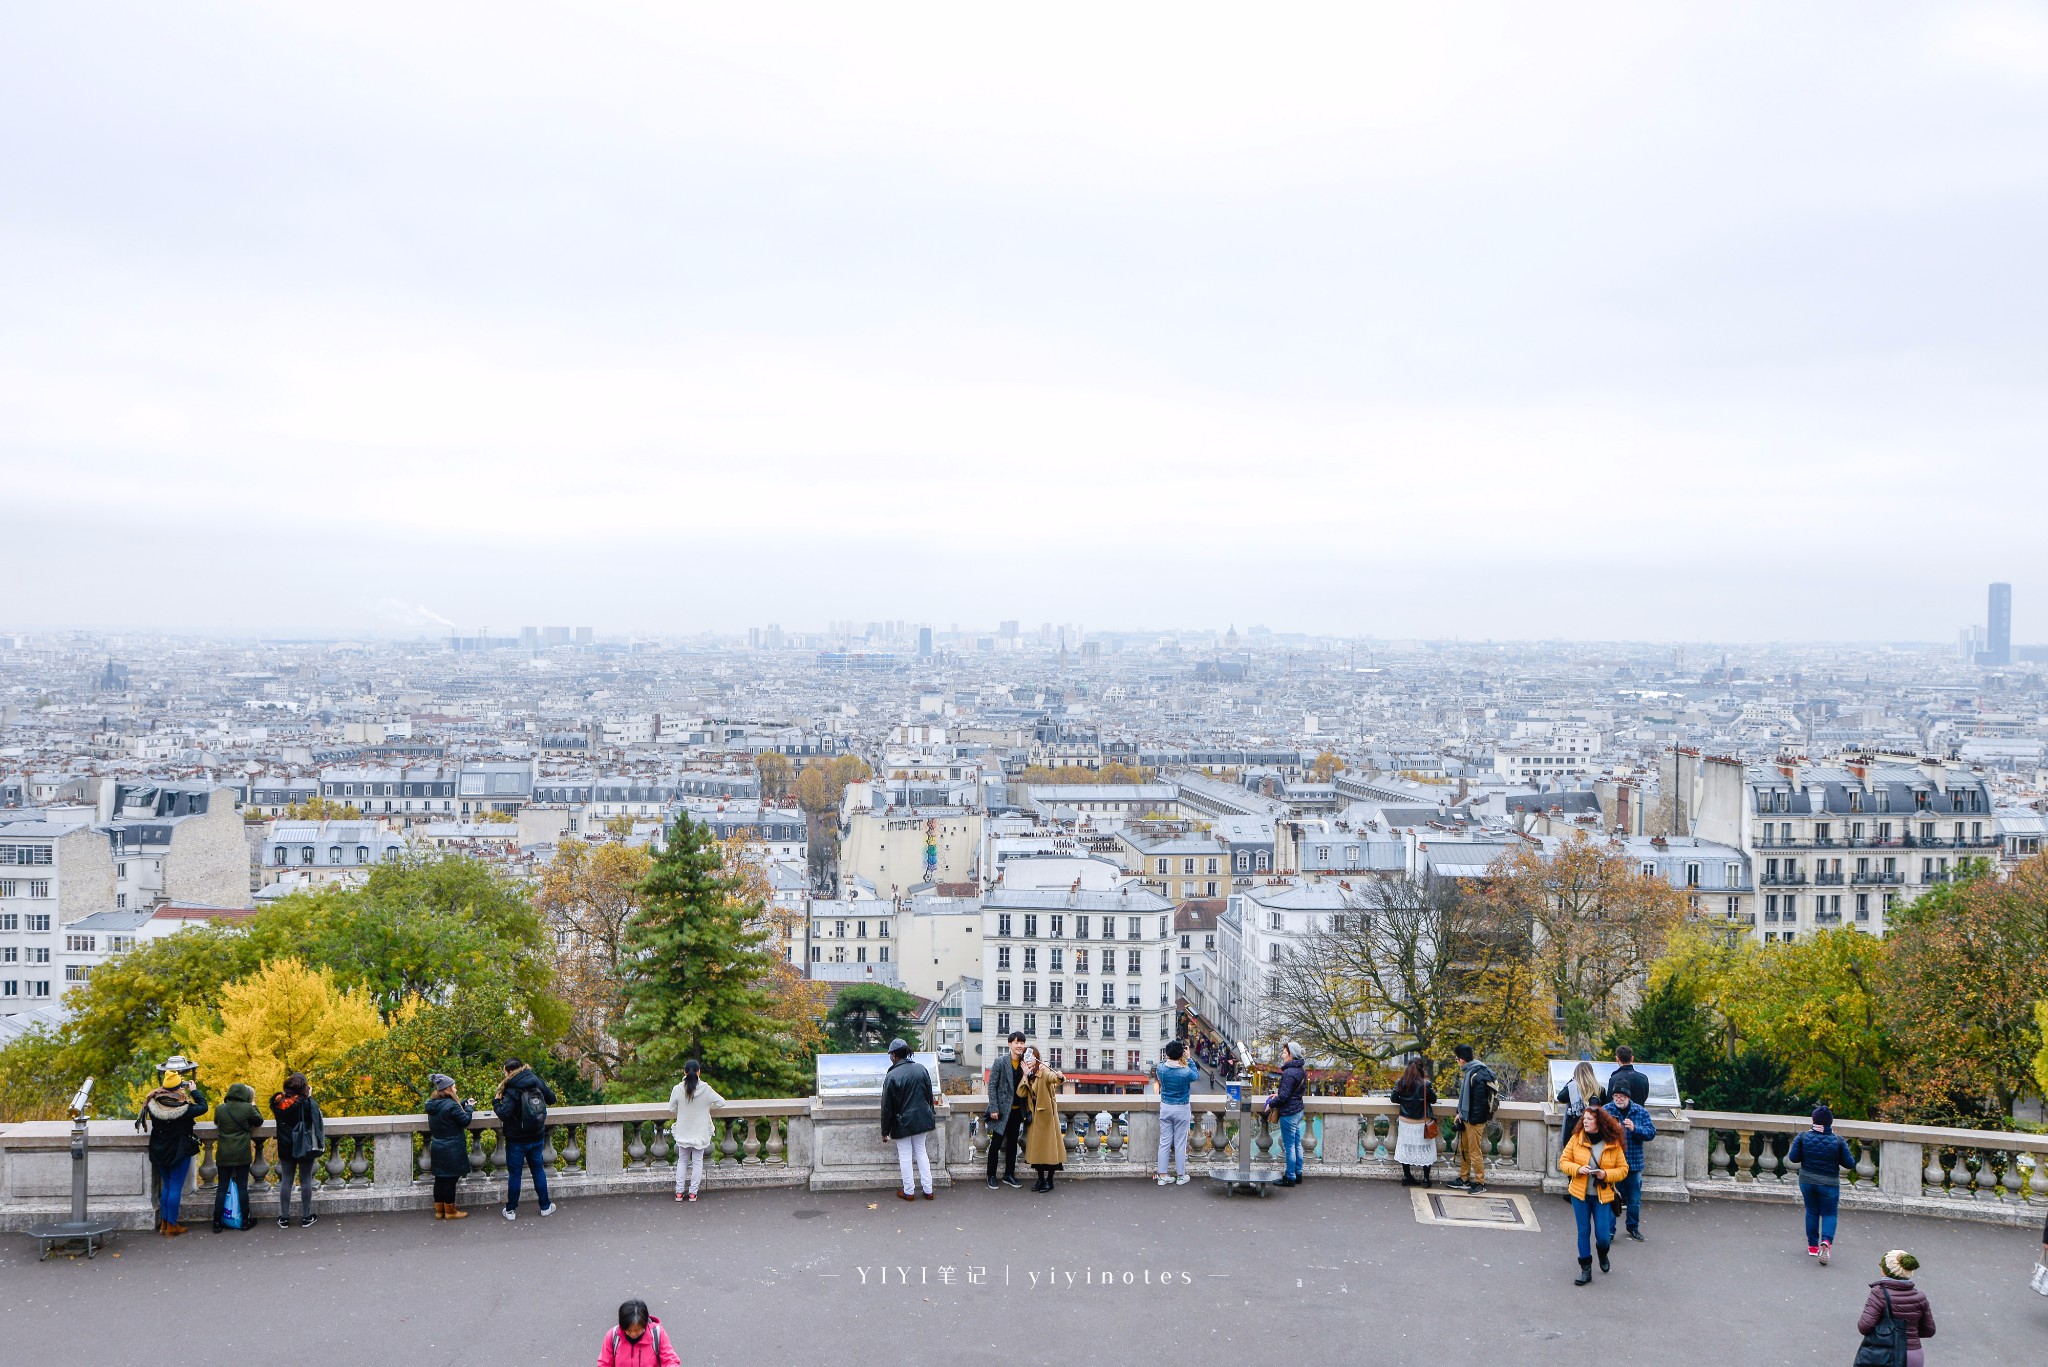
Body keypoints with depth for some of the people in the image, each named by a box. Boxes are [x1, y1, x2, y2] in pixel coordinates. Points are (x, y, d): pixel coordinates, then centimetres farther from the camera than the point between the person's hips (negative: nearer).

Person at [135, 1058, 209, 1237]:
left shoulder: (153, 1104, -9)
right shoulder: (183, 1108, -23)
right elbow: (203, 1107, -9)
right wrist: (194, 1090, 3)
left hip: (160, 1152, 6)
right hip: (179, 1152, -5)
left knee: (166, 1186, 18)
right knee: (176, 1187, 2)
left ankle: (164, 1223, 24)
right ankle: (171, 1226, 7)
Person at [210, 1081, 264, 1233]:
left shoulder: (220, 1109, -3)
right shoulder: (248, 1108, -10)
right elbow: (259, 1121, 6)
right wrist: (254, 1106, 17)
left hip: (223, 1155, 2)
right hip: (242, 1155, -2)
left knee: (222, 1187, 7)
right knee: (242, 1187, 6)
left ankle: (217, 1223, 7)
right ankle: (245, 1221, 11)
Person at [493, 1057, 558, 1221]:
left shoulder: (511, 1090, -20)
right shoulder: (536, 1081, -3)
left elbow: (504, 1114, -27)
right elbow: (551, 1099, 9)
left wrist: (496, 1101, -11)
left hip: (516, 1140, -5)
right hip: (537, 1138, 5)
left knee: (514, 1173, 6)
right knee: (538, 1170, 16)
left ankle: (511, 1210, 13)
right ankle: (545, 1206, 22)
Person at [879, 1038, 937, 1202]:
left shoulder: (892, 1076, -17)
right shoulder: (921, 1069, -2)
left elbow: (887, 1107, -12)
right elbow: (929, 1095, 8)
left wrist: (885, 1130, -3)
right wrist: (929, 1115, 22)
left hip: (903, 1122, -5)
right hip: (922, 1119, 5)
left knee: (905, 1156, 7)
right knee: (921, 1152, 16)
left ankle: (909, 1192, 14)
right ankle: (928, 1190, 17)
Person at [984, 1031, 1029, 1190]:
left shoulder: (1025, 1063, 2)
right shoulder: (1000, 1062, -11)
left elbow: (1026, 1088, 9)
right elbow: (992, 1085, -10)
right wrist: (993, 1108, -14)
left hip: (1017, 1110, 5)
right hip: (1002, 1110, -5)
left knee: (1012, 1143, 13)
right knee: (996, 1143, 2)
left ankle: (1009, 1175, 24)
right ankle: (991, 1176, 13)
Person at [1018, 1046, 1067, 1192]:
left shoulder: (1044, 1071, -12)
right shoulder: (1028, 1075, 8)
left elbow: (1052, 1077, -36)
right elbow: (1020, 1093, -4)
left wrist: (1059, 1077, -58)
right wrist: (1026, 1075, -11)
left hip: (1046, 1114, -7)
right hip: (1034, 1114, 7)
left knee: (1049, 1146, -2)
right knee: (1036, 1147, 9)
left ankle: (1049, 1181, 6)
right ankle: (1041, 1179, 17)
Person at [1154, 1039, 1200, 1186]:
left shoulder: (1161, 1068, -12)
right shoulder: (1186, 1072, -21)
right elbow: (1197, 1076, 2)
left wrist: (1169, 1057, 8)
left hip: (1165, 1108, 3)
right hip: (1182, 1109, -3)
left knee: (1164, 1142, 9)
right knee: (1180, 1143, 7)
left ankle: (1163, 1175, 12)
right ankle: (1181, 1176, 17)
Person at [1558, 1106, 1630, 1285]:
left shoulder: (1613, 1143, -6)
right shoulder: (1576, 1139, -3)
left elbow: (1623, 1169, -1)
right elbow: (1563, 1161, 1)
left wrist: (1606, 1174, -18)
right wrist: (1578, 1169, -18)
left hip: (1603, 1196, -1)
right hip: (1580, 1194, 1)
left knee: (1603, 1235, 0)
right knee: (1583, 1232, 6)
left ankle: (1602, 1253, 36)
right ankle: (1585, 1269, 18)